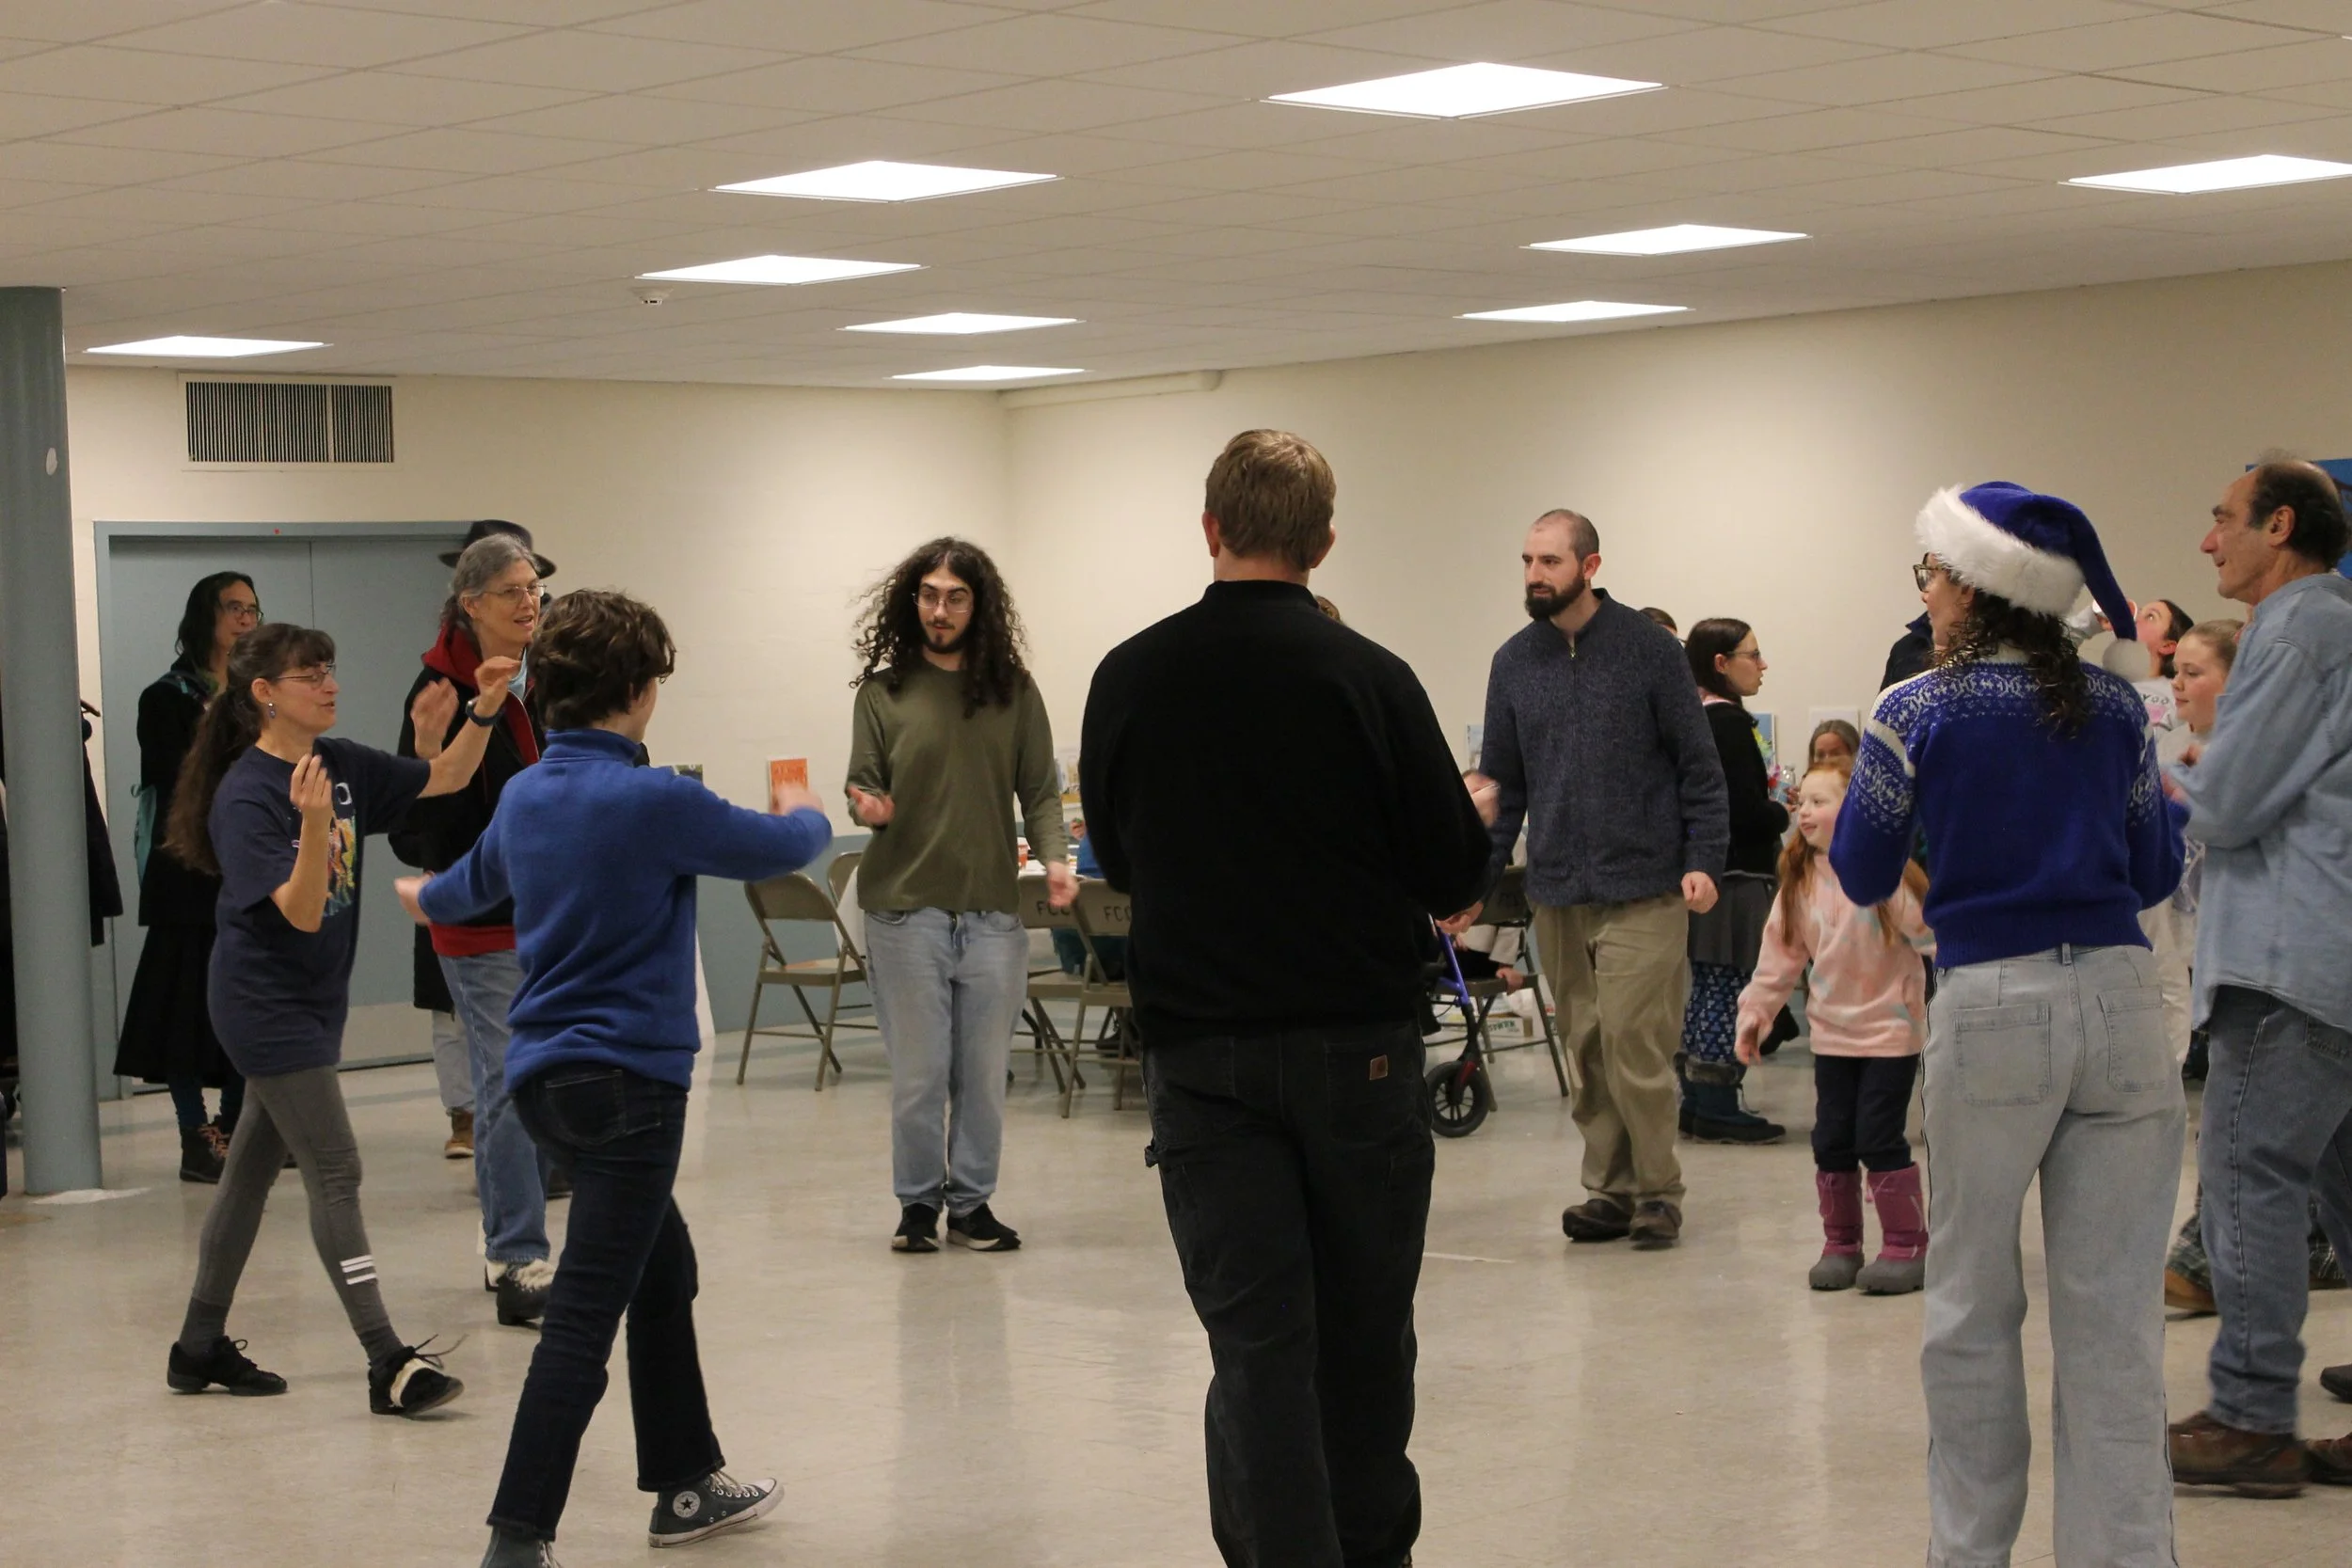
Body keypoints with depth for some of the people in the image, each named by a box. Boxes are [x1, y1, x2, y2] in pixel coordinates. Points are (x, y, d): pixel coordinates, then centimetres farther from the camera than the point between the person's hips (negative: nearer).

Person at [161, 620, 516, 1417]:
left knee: (253, 1167, 16)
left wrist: (483, 712, -7)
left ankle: (201, 1347, 27)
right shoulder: (245, 795, -19)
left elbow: (445, 779, 9)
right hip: (265, 1004, -8)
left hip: (312, 1000, 8)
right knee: (335, 1173, -10)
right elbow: (301, 911, -25)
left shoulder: (342, 763, 2)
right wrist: (313, 823, -40)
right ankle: (389, 1365, -11)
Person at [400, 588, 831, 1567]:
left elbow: (466, 888, 27)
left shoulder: (524, 795, 6)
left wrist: (424, 899, 52)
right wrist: (806, 815, 23)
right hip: (627, 1080, -9)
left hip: (546, 1074, 9)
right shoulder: (652, 801, -17)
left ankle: (686, 1484, 32)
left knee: (664, 1271, 22)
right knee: (584, 1316, -7)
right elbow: (778, 848, -2)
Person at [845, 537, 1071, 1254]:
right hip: (905, 908, -1)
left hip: (992, 912, 1)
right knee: (919, 1073, 4)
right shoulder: (883, 692, 2)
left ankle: (971, 1201, 20)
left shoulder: (1014, 691, 5)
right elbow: (862, 787, 3)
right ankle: (918, 1203, 18)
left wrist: (1054, 857, -11)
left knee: (984, 1072, 7)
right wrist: (870, 809, -20)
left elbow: (1040, 790, 5)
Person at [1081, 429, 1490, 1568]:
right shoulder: (1370, 679, -9)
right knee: (1365, 1331, 14)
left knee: (1257, 1340, 1)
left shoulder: (1128, 678, -2)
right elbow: (1454, 876, -5)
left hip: (1198, 1056, 1)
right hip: (1358, 1046, 0)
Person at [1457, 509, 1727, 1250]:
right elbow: (1502, 786, 14)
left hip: (1643, 888, -4)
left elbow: (1699, 765, -1)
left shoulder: (1648, 648, -2)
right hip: (1556, 894, 4)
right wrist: (1477, 881, 7)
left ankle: (1658, 1190, 5)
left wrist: (1702, 860, -10)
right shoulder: (1514, 663, 9)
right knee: (1587, 1050, 7)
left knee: (1633, 1043, -8)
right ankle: (1610, 1188, 16)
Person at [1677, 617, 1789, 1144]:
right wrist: (1785, 814, -2)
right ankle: (1717, 1107, -4)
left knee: (1702, 986, 13)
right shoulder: (1729, 722, -15)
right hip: (1734, 878, -9)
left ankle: (1695, 1100, 17)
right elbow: (1747, 811, -20)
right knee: (1729, 988, -6)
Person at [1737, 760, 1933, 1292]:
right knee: (1831, 1140, 6)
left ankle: (1906, 1245, 7)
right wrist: (1757, 1010, 5)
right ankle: (1840, 1245, 19)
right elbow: (1782, 952, 8)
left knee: (1879, 1138, -7)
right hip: (1832, 1031, 5)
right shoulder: (1800, 880, 2)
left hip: (1890, 1028, -5)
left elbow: (1934, 933, -14)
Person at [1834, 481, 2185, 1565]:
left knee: (1972, 1306, 12)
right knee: (2113, 1312, 4)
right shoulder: (2114, 707, 7)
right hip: (2120, 999, 3)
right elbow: (2156, 872, 13)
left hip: (1992, 1008, -2)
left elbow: (1863, 877, 3)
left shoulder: (1919, 712, -3)